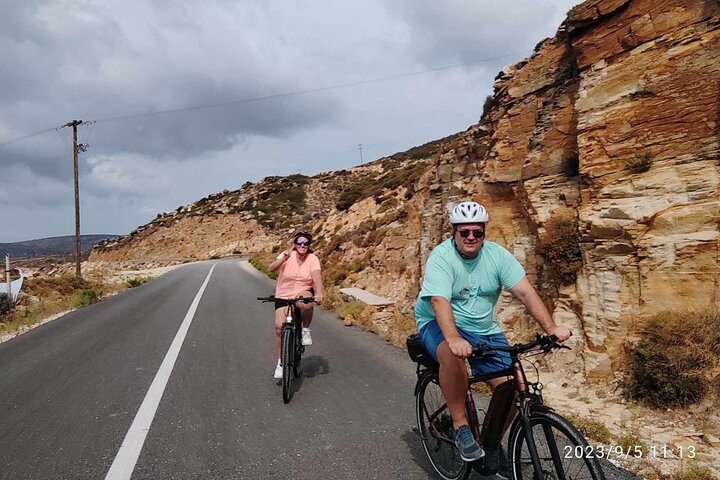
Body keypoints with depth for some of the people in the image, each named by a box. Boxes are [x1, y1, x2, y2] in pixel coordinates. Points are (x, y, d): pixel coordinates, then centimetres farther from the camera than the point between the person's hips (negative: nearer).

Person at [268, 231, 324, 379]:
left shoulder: (312, 259, -11)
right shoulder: (287, 256, -11)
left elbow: (317, 276, -26)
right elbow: (271, 268, -26)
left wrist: (319, 293, -43)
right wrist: (286, 255, -39)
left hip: (303, 293, -1)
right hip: (283, 295, 1)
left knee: (306, 304, -38)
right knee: (279, 327, -9)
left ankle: (305, 330, -6)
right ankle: (280, 363, 10)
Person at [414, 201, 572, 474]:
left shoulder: (497, 255, -6)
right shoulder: (441, 257, -18)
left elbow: (525, 292, -12)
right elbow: (439, 301, -32)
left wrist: (551, 328, -25)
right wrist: (454, 339, -48)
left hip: (484, 329, 5)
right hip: (440, 325, -4)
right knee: (452, 355, -38)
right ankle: (460, 426, -18)